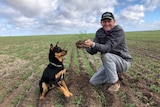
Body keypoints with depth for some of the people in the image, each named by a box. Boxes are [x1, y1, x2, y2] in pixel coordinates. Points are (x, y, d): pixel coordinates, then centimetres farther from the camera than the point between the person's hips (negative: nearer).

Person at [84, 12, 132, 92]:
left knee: (105, 55, -37)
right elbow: (93, 51, -11)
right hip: (109, 63, 6)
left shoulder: (118, 30, -20)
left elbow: (108, 48, -35)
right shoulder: (99, 33, -3)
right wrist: (87, 47, -34)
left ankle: (115, 83, -14)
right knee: (93, 81, 1)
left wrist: (93, 44, -51)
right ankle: (114, 74, 20)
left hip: (123, 62, -5)